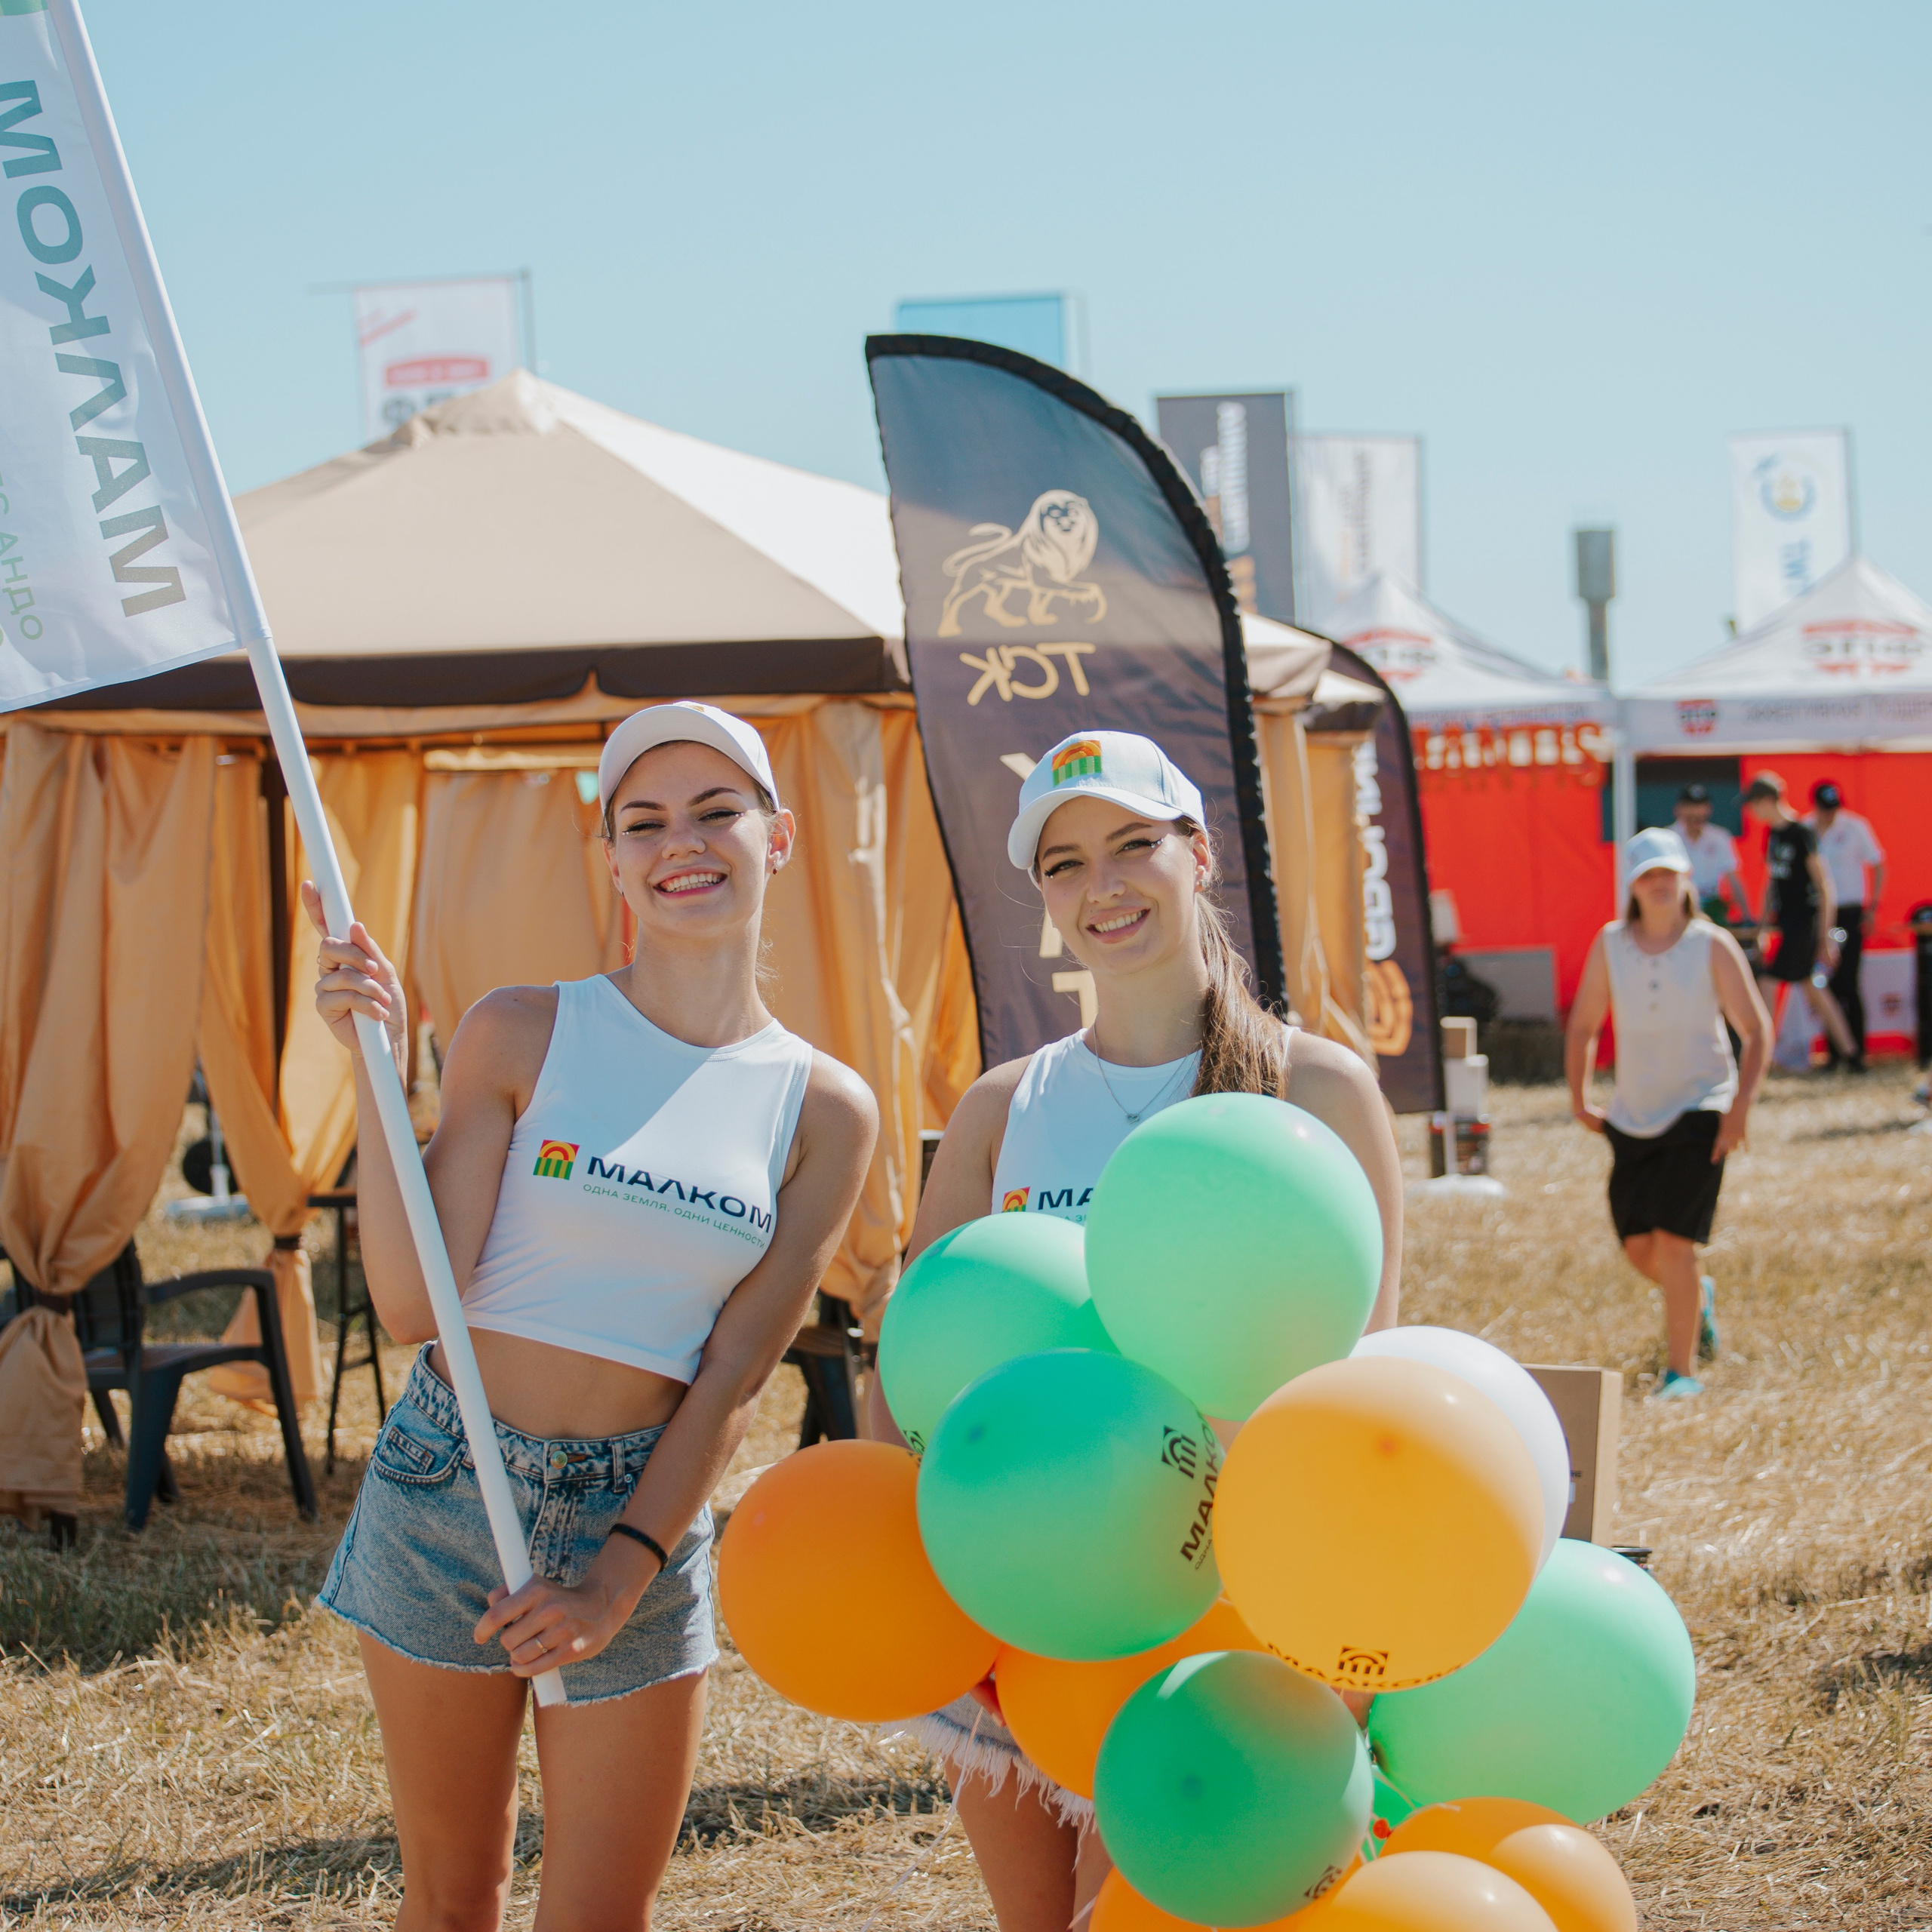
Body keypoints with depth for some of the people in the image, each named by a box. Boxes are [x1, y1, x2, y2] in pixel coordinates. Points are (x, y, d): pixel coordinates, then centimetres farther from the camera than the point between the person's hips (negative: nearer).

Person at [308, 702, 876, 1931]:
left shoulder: (826, 1111, 0)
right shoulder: (522, 1034, -4)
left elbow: (735, 1372, -3)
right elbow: (415, 1307, -11)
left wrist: (625, 1571, -12)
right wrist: (377, 1069, -18)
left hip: (644, 1511, 1)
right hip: (448, 1487, -1)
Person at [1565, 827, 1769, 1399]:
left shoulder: (1713, 946, -6)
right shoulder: (1610, 945, 1)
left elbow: (1758, 1032, -3)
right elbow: (1582, 1027, 12)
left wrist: (1740, 1106, -12)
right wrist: (1579, 1100, 5)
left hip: (1701, 1111, -4)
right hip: (1633, 1117, 4)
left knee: (1673, 1240, -14)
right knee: (1639, 1247, 5)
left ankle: (1682, 1370, -3)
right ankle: (1698, 1297, 40)